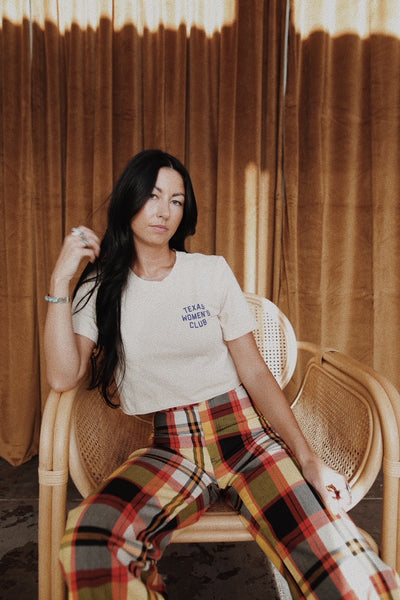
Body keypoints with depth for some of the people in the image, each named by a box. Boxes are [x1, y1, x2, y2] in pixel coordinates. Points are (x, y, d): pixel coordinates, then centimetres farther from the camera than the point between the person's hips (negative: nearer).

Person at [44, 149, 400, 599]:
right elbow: (63, 377, -7)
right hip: (167, 448, 1)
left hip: (242, 433, 0)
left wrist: (307, 458, -7)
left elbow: (255, 372, 3)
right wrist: (60, 282, -9)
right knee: (88, 541, -30)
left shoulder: (212, 272, 4)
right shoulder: (102, 288, 6)